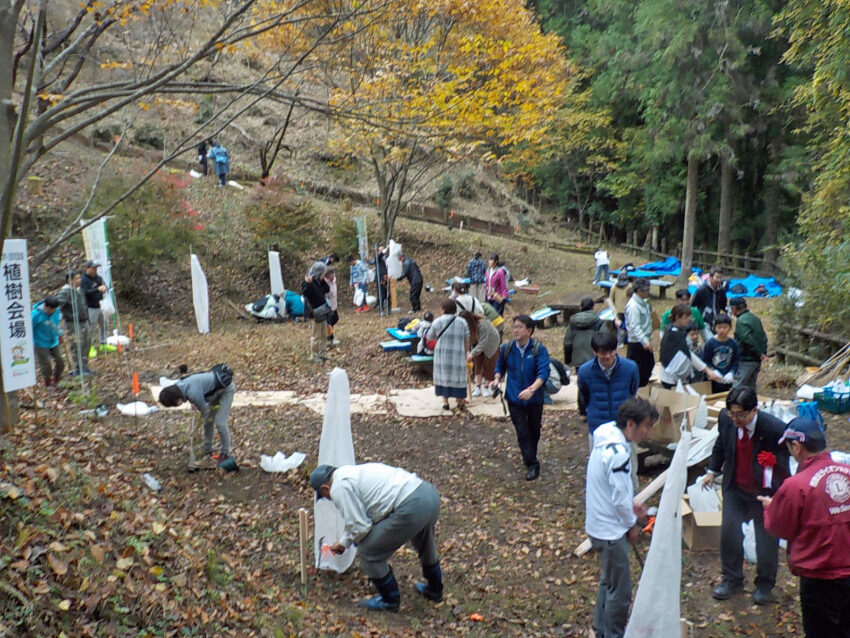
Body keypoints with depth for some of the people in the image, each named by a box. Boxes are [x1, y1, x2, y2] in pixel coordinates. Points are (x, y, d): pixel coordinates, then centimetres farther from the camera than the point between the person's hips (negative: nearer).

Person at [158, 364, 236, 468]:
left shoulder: (193, 393, -37)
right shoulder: (178, 385, -11)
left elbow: (204, 409, -23)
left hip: (226, 389, -9)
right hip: (215, 390, 9)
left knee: (220, 423, -12)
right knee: (207, 422, 9)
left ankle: (225, 454, 3)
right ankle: (207, 452, 21)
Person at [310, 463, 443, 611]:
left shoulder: (339, 488, -3)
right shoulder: (352, 471, 26)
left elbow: (360, 527, -4)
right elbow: (355, 517, 39)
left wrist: (355, 540, 19)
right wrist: (343, 541, 50)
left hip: (410, 508, -10)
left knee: (368, 553, 10)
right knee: (424, 543, 37)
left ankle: (390, 600, 28)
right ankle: (434, 589, 58)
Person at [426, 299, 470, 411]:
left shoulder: (437, 322, -3)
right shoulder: (462, 322, 0)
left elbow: (429, 337, 7)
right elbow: (467, 341, 4)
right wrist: (465, 354, 16)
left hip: (441, 354, 0)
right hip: (458, 355, 0)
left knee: (443, 376, 11)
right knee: (458, 376, 10)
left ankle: (445, 401, 12)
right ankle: (460, 401, 16)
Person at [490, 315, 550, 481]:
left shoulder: (539, 349, -14)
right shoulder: (506, 348, -3)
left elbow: (543, 372, -22)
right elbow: (500, 367, 14)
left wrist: (532, 389, -37)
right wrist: (497, 379, -6)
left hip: (534, 398, -1)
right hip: (514, 398, 1)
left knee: (534, 431, 16)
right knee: (522, 432, -2)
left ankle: (531, 459, 37)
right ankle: (532, 465, 5)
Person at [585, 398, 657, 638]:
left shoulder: (607, 440, 2)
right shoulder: (618, 453, -28)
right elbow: (620, 498, -24)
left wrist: (631, 506, 8)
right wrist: (632, 524, -8)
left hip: (601, 525, 10)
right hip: (611, 530, -10)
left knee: (609, 580, 25)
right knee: (620, 589, 7)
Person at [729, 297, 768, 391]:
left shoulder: (741, 321, -15)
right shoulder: (755, 318, 14)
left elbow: (749, 340, -23)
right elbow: (764, 338, 16)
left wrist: (760, 354, -16)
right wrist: (763, 353, 11)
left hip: (746, 361, -9)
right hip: (757, 360, 9)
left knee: (737, 387, -8)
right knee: (751, 387, 16)